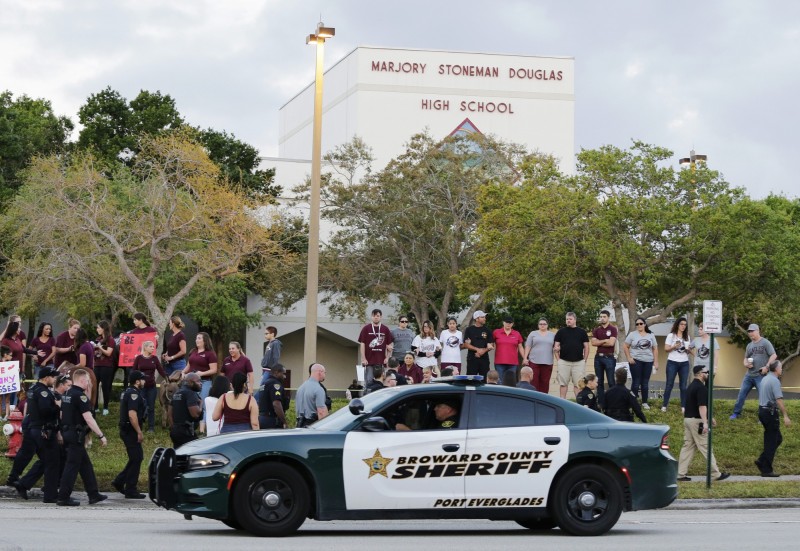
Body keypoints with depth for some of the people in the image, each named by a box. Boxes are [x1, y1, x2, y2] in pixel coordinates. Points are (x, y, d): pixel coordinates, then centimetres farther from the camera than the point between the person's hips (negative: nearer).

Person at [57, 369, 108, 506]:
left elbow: (62, 415, 19)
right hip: (76, 435, -10)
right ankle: (63, 498, -3)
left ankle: (93, 494, 18)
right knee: (72, 465, -5)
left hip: (67, 432, 10)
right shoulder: (80, 396, -16)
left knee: (85, 464, 14)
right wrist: (101, 435, -19)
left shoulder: (67, 395, 13)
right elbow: (88, 419, -21)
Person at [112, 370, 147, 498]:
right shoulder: (134, 394, -17)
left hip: (126, 430, 10)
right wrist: (139, 432, -22)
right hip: (131, 431, -10)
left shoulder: (127, 392, 16)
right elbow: (132, 415, -26)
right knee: (136, 459, -3)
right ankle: (131, 490, 1)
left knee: (137, 458, 15)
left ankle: (119, 481, 15)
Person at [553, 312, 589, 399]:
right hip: (564, 362, 0)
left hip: (579, 362, 0)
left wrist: (584, 360, 2)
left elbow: (586, 347, 10)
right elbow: (556, 346, 8)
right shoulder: (561, 331, 9)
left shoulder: (582, 332, 10)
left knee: (578, 384, 0)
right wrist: (558, 359, -1)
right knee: (563, 383, 2)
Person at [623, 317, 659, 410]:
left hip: (648, 361, 3)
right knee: (636, 382, -5)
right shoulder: (632, 334, 2)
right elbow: (625, 346, 3)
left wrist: (656, 362, 4)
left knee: (645, 383, 6)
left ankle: (644, 402, 13)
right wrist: (629, 358, -7)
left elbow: (655, 349, 10)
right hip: (635, 361, -2)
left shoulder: (651, 335, 9)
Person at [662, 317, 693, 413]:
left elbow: (689, 351, 17)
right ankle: (664, 405, 1)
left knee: (683, 385, 1)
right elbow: (666, 349, -3)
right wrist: (674, 347, -20)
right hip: (672, 362, -3)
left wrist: (688, 350, -6)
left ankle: (683, 406, 4)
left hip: (684, 363, 3)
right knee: (669, 384, -3)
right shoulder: (671, 335, 1)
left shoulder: (687, 337, 12)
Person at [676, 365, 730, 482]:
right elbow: (702, 406, -23)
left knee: (688, 446, 8)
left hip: (688, 419, 10)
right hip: (697, 421, -10)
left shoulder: (692, 386, 16)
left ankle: (681, 474, 5)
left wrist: (709, 418, 30)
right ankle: (716, 474, 2)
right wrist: (705, 423, -27)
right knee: (705, 447, -4)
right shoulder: (701, 388, -15)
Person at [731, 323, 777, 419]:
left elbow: (774, 355, -9)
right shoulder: (749, 345, 14)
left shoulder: (765, 343, -5)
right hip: (749, 375, 6)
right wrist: (746, 364, 1)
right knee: (741, 394, 7)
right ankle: (736, 413, 16)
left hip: (761, 375, -6)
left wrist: (767, 367, -17)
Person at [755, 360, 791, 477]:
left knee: (778, 438, 16)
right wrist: (785, 416, -24)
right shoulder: (775, 381, -16)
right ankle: (767, 470, 1)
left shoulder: (765, 379, 14)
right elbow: (779, 400, -23)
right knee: (772, 441, -2)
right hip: (770, 413, -9)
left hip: (762, 410, 9)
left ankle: (762, 460, 11)